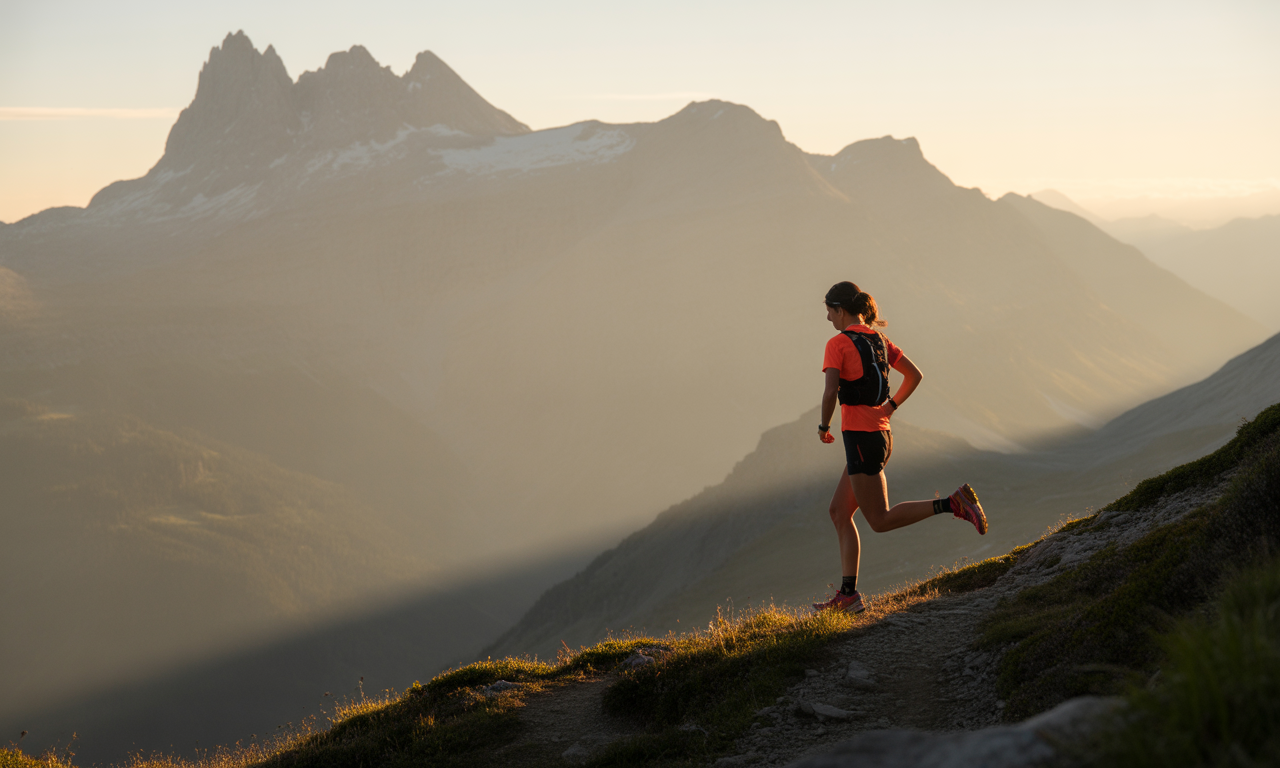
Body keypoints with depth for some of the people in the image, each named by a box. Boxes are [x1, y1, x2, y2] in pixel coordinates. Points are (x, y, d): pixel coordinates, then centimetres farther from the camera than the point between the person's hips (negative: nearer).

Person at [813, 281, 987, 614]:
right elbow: (915, 375, 18)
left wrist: (823, 427, -5)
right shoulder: (878, 340, 12)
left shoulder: (838, 344, -11)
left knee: (880, 521, -3)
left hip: (860, 437, -9)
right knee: (839, 512, 12)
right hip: (881, 434, 9)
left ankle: (954, 503, -12)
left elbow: (830, 392, -22)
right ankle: (848, 594, 9)